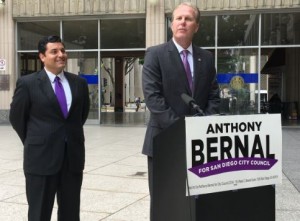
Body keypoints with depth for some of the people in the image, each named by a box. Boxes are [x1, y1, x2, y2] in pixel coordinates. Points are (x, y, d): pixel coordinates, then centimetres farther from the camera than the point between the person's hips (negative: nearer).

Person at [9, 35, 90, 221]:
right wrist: (33, 142, 8)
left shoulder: (79, 83, 5)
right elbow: (16, 117, 3)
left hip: (73, 156, 4)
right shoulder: (28, 83, -6)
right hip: (41, 157, -3)